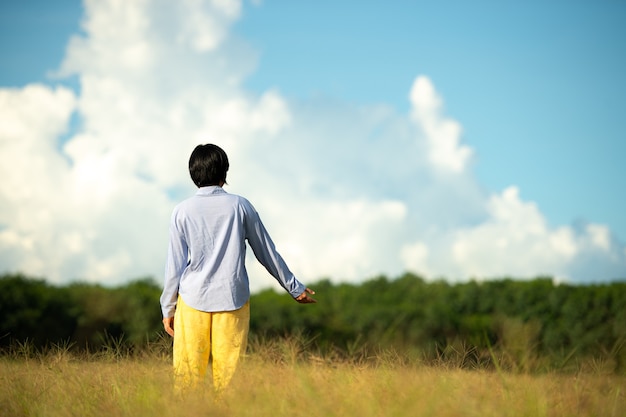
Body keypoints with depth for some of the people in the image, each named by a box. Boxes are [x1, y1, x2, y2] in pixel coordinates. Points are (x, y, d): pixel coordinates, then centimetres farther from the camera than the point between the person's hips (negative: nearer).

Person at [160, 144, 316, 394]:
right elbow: (267, 253, 8)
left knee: (186, 373, 1)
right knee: (228, 374, 2)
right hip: (233, 299, 0)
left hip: (193, 301, 0)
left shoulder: (182, 212, -1)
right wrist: (295, 288, 18)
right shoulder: (240, 206, 1)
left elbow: (175, 265, 0)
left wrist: (168, 308, 10)